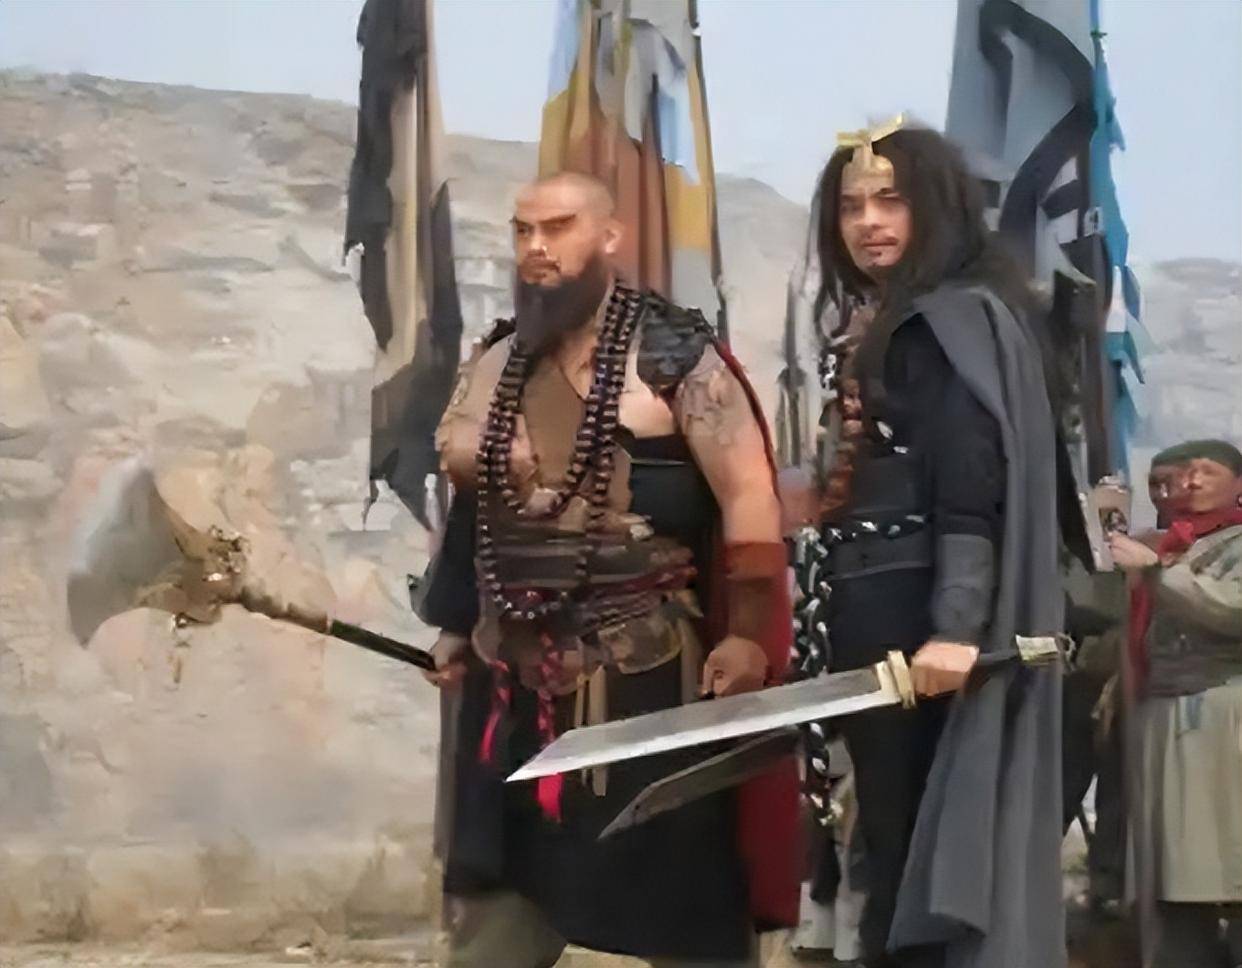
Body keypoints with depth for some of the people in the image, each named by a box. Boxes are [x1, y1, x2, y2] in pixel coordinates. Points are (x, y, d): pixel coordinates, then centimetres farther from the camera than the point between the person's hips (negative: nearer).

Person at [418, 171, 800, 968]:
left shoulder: (672, 355, -7)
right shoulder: (495, 367, 12)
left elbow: (749, 494, -11)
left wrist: (746, 633, -17)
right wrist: (456, 624, 17)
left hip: (647, 677, -5)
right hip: (516, 678, 6)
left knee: (686, 901, 5)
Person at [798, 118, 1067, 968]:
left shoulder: (956, 317, -10)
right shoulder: (879, 326, 19)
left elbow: (975, 483, -20)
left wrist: (957, 626, -26)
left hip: (922, 616, -10)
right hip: (878, 612, 10)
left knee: (919, 847, -7)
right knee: (902, 841, 12)